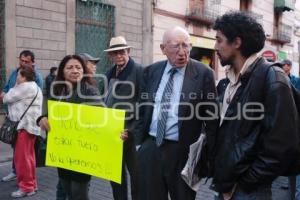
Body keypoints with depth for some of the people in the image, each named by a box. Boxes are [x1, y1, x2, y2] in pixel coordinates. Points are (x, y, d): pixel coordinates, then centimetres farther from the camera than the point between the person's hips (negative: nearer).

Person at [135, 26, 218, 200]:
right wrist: (139, 141, 11)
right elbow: (143, 108, 11)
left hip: (183, 151, -3)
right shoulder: (151, 71, 5)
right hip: (149, 148, 4)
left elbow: (212, 115, -5)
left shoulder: (203, 73, -8)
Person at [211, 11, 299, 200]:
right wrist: (221, 179, 8)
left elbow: (282, 147, -19)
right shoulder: (232, 81, 7)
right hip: (225, 185, 7)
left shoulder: (271, 79, -16)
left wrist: (245, 183, -13)